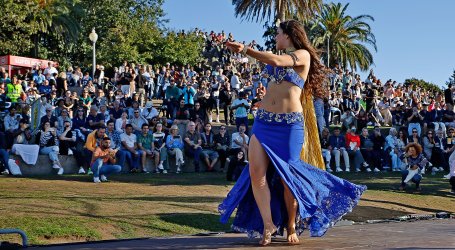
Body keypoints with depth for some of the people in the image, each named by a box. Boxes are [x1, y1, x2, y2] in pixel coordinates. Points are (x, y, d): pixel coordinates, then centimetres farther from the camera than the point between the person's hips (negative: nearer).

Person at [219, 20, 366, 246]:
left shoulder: (303, 55, -1)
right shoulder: (280, 57, 20)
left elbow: (276, 61, -16)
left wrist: (245, 49, -12)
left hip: (289, 124, -6)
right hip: (263, 121, 6)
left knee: (287, 176, 0)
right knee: (256, 172, -10)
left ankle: (292, 226, 16)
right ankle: (268, 225, -4)